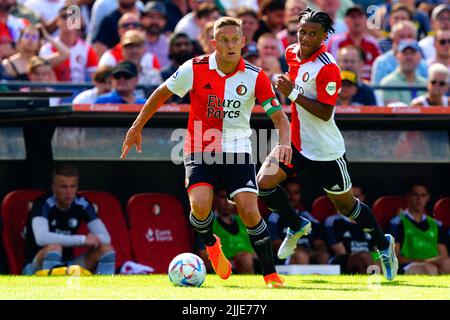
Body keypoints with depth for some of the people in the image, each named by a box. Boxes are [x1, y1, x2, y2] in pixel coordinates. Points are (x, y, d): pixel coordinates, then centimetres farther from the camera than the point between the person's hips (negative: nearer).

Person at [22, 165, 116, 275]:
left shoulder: (83, 205, -2)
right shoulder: (44, 204, -17)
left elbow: (105, 237, -4)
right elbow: (41, 238, -35)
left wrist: (92, 239, -29)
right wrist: (82, 239, -33)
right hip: (36, 267, -6)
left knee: (107, 249, -11)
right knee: (54, 247, -36)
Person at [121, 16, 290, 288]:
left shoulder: (255, 77, -8)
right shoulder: (195, 69, -9)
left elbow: (279, 115, -6)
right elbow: (163, 93, 5)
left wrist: (284, 142, -26)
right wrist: (137, 127, 9)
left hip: (237, 151, 0)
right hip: (199, 151, 0)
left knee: (249, 211, -14)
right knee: (200, 205, -23)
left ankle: (270, 274, 2)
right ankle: (211, 245, 13)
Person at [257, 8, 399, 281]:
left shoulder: (328, 68, -23)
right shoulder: (292, 53, 0)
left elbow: (325, 113, -27)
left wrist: (292, 93, -30)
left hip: (326, 150, -6)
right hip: (296, 142, 6)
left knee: (346, 205, 7)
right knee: (264, 182, -11)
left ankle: (384, 245, 31)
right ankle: (297, 226, 14)